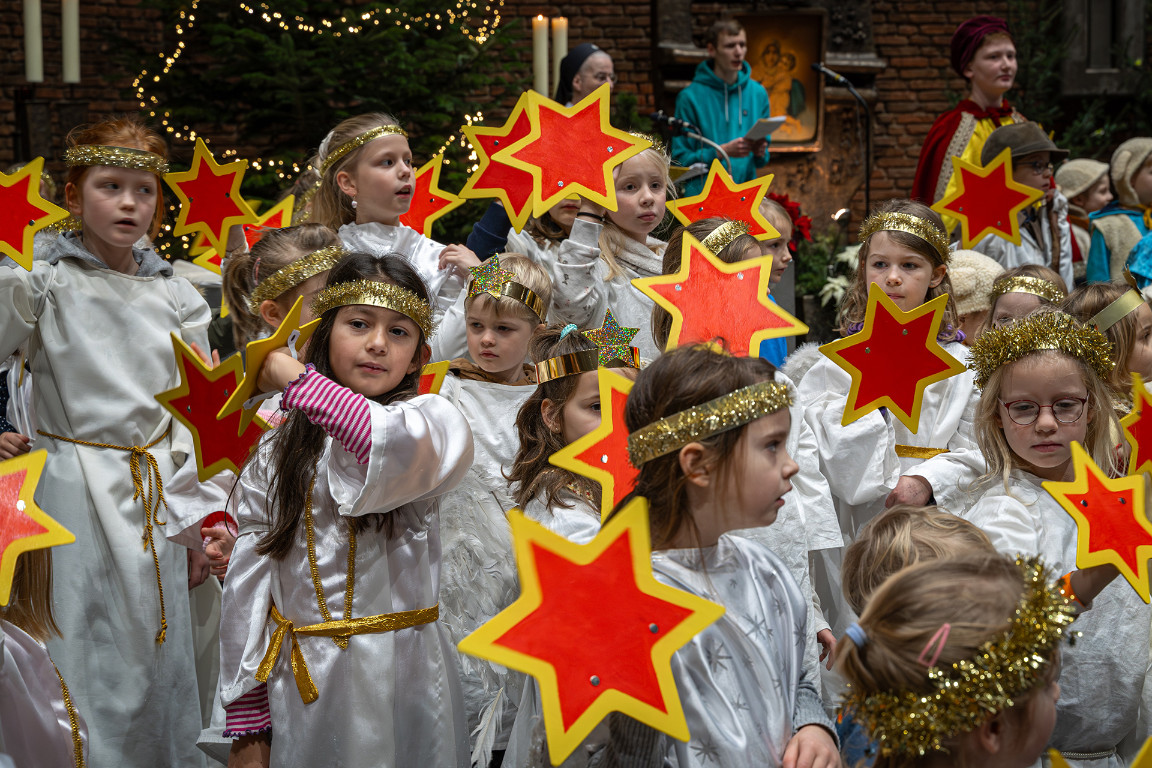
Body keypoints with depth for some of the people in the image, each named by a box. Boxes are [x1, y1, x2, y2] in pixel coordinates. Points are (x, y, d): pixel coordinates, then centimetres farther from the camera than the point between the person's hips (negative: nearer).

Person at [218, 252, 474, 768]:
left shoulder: (427, 417, -3)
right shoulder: (278, 452, 5)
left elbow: (413, 453, -30)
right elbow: (247, 582, 4)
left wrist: (296, 380, -22)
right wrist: (246, 725, 1)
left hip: (398, 681, -2)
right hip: (297, 683, 2)